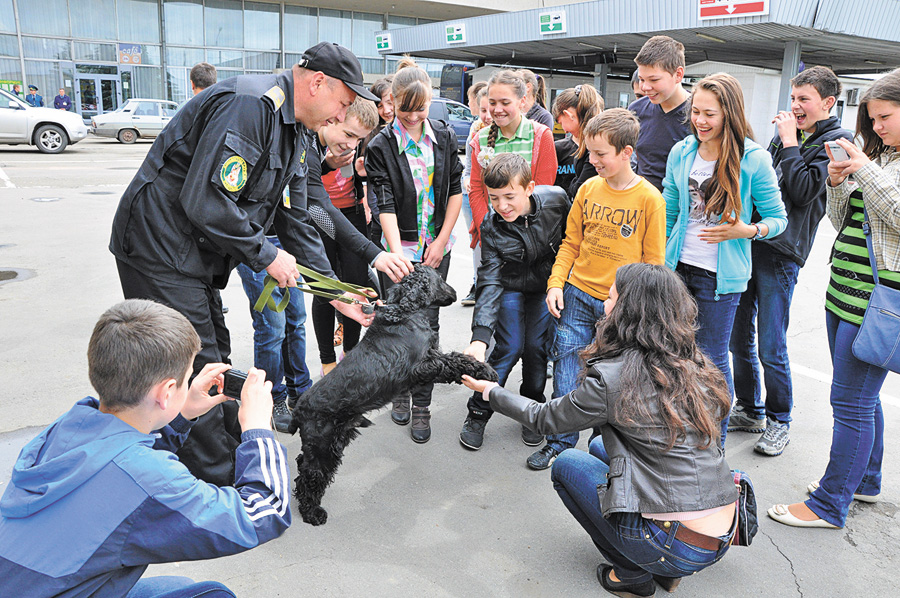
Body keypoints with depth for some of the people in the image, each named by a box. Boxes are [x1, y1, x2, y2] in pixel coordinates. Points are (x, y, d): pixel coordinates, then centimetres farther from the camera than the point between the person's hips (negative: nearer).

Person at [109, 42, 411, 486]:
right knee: (199, 371, -4)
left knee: (213, 362, 17)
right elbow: (205, 200, -29)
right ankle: (221, 488, 8)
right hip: (160, 248, -10)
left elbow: (296, 219, 12)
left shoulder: (298, 137, 10)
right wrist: (266, 255, -17)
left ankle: (231, 460, 33)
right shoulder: (249, 104, -22)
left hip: (198, 257, 10)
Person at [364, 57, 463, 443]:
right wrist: (397, 256, -26)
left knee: (428, 323, 2)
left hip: (437, 246, 2)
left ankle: (422, 404, 11)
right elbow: (385, 206, -15)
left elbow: (455, 191, 5)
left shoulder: (444, 137, 3)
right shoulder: (381, 146, -7)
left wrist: (442, 242, -3)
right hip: (401, 246, -2)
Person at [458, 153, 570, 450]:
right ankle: (477, 414, 11)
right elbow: (490, 283, -31)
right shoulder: (491, 228, -27)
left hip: (547, 286, 2)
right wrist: (480, 336, -41)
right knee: (509, 348, -7)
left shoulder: (555, 198, -24)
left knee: (536, 347, 1)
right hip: (511, 289, -1)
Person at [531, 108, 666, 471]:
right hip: (576, 295, 3)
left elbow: (652, 261, -3)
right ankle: (559, 444, 20)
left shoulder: (649, 199, -7)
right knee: (566, 374, 4)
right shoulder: (588, 189, 4)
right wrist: (556, 284, 0)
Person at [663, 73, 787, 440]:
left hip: (720, 275, -4)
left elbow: (778, 218, -2)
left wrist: (747, 231, -22)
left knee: (712, 359, 3)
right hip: (678, 266, 4)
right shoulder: (681, 153, 3)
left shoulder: (754, 159, -9)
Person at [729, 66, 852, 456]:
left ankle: (779, 421, 16)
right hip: (748, 243, 6)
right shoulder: (784, 135, 15)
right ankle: (749, 411, 27)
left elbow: (803, 192, -16)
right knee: (739, 338, 11)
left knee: (771, 348, -3)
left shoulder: (835, 142, -3)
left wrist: (789, 143, -8)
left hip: (781, 252, -6)